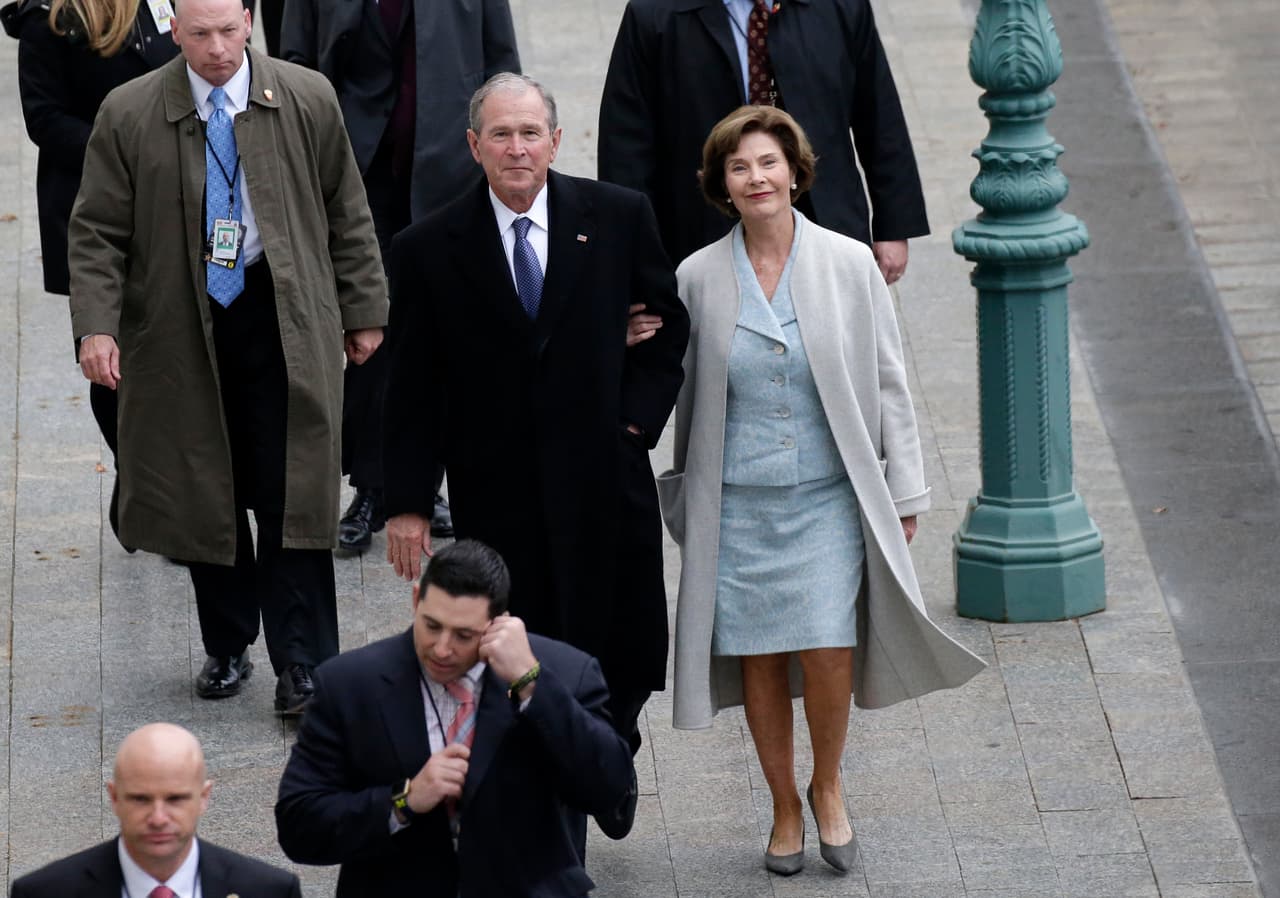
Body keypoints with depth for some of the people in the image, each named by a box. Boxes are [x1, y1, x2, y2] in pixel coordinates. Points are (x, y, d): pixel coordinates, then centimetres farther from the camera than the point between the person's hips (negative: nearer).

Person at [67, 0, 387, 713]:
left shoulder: (308, 101, 0)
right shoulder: (129, 116, -2)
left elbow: (347, 216, 8)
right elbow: (98, 232, -1)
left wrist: (364, 309, 8)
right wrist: (96, 326, -13)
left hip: (284, 322, -1)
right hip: (179, 327, 1)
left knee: (291, 496, -3)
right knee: (204, 496, 8)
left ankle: (301, 667, 2)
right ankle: (227, 648, 23)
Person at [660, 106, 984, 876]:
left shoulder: (849, 265, -2)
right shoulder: (698, 279, 0)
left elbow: (889, 384, 4)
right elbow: (683, 395, 11)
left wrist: (904, 492, 4)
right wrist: (685, 494, 12)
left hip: (829, 497, -1)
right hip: (739, 503, 1)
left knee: (827, 652, -11)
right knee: (760, 661, 5)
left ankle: (827, 785, 15)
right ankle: (786, 808, 23)